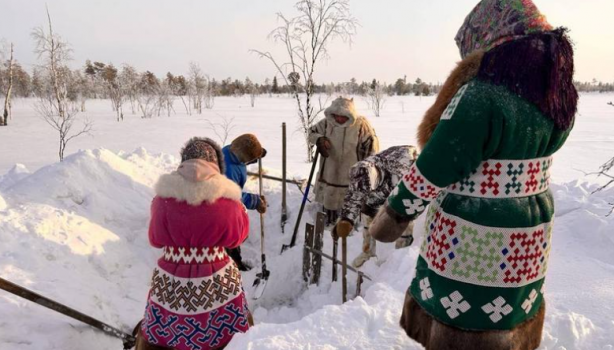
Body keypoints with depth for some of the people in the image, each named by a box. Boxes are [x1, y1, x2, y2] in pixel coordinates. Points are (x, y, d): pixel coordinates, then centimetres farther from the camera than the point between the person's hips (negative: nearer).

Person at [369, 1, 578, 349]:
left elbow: (436, 167, -20)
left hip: (474, 241, -8)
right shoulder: (556, 82, 3)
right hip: (530, 234, 8)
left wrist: (394, 214, -8)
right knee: (509, 319, 27)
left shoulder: (485, 89, -22)